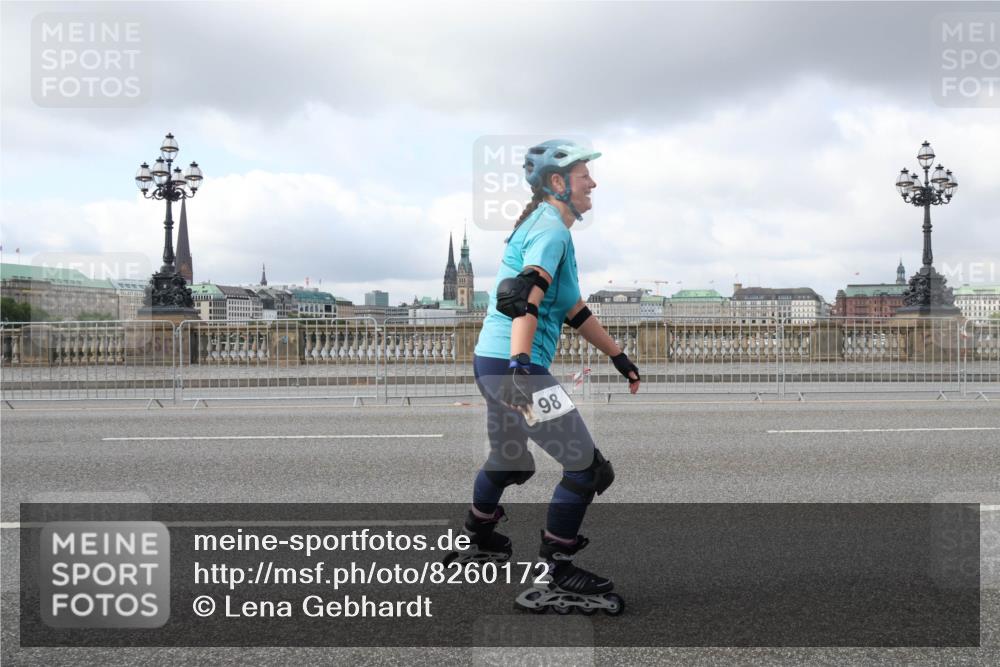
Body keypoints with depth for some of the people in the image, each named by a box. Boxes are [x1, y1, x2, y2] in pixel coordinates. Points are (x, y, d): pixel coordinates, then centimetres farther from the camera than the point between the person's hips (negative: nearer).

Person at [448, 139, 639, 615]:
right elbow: (525, 298, -29)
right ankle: (555, 579, 1)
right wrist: (520, 365, -41)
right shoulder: (551, 229, -11)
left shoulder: (542, 226, 20)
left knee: (510, 464, 27)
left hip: (491, 362, 10)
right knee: (587, 468, -6)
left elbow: (573, 309, 26)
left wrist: (620, 358, 28)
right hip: (514, 366, -10)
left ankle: (478, 543, 46)